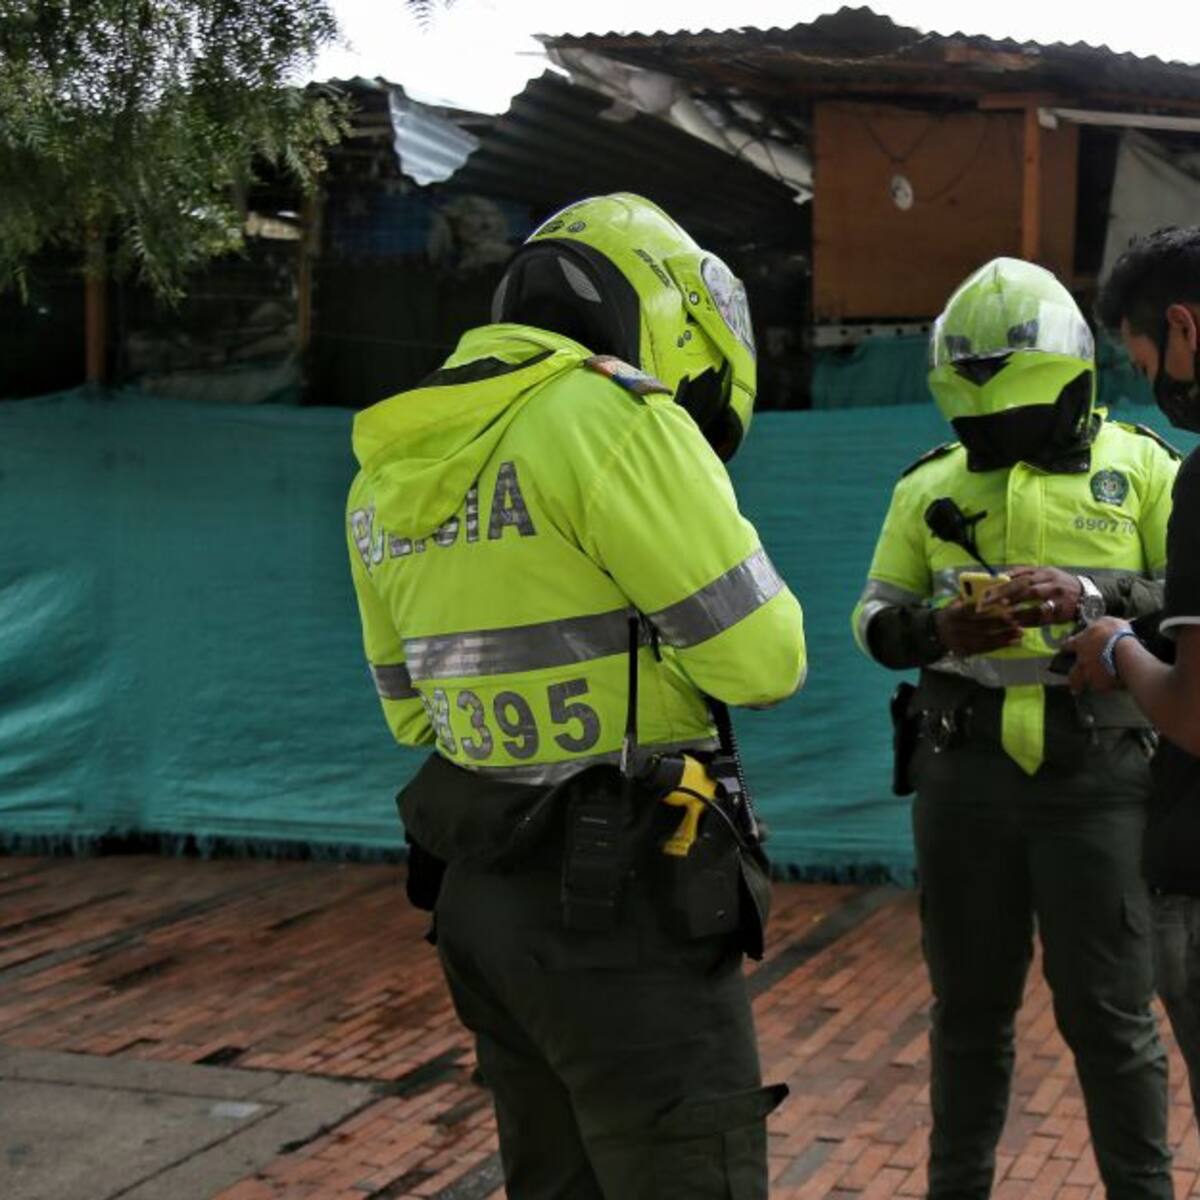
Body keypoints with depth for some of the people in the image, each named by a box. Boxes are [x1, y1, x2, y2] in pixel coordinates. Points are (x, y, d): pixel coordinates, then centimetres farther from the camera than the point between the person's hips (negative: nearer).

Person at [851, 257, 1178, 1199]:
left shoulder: (1138, 467, 2)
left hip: (1095, 771, -3)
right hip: (963, 768, 3)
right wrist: (936, 627, -13)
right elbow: (875, 615, 9)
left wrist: (1092, 600, -22)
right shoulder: (931, 484, 9)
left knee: (1107, 1010, 4)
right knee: (970, 1000, 13)